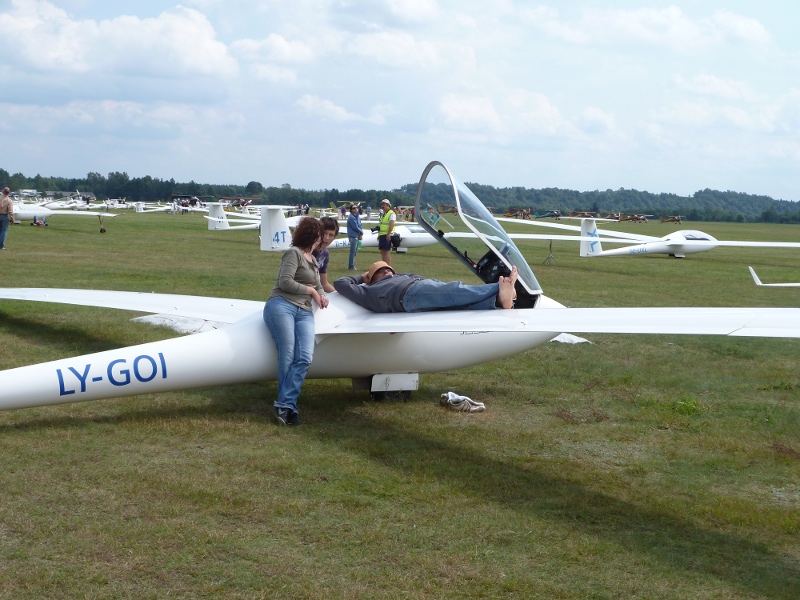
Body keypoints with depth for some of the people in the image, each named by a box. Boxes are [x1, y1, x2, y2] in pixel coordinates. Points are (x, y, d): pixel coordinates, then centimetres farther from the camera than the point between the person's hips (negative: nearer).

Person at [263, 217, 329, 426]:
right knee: (287, 358, -15)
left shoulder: (312, 259, 28)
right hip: (282, 306, -7)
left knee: (305, 358, -16)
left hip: (304, 312, 7)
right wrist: (310, 291, 2)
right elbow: (285, 281, -9)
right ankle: (288, 406, -12)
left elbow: (318, 285, 36)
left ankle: (285, 405, -18)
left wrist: (322, 296, 12)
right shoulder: (293, 253, 3)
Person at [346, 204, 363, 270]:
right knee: (353, 251, -7)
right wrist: (361, 231, -2)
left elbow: (360, 225, 15)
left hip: (357, 236, 9)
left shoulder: (357, 216, 14)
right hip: (353, 236, -9)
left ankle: (351, 265, 24)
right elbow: (355, 227, -18)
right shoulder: (351, 217, -15)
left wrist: (361, 234, -1)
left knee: (355, 251, 15)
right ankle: (351, 266, -2)